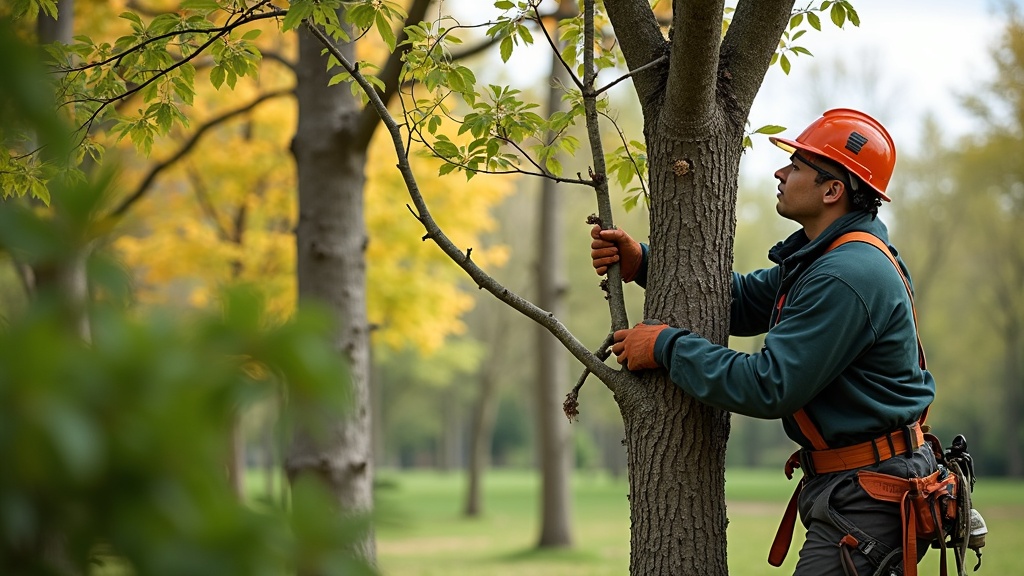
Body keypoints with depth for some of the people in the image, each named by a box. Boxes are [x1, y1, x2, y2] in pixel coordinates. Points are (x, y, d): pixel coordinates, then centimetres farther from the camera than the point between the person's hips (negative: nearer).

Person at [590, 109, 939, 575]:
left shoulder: (848, 276, -23)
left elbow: (770, 387, -25)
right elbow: (742, 301, 18)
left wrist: (668, 346, -16)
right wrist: (642, 263, 7)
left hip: (869, 494, -11)